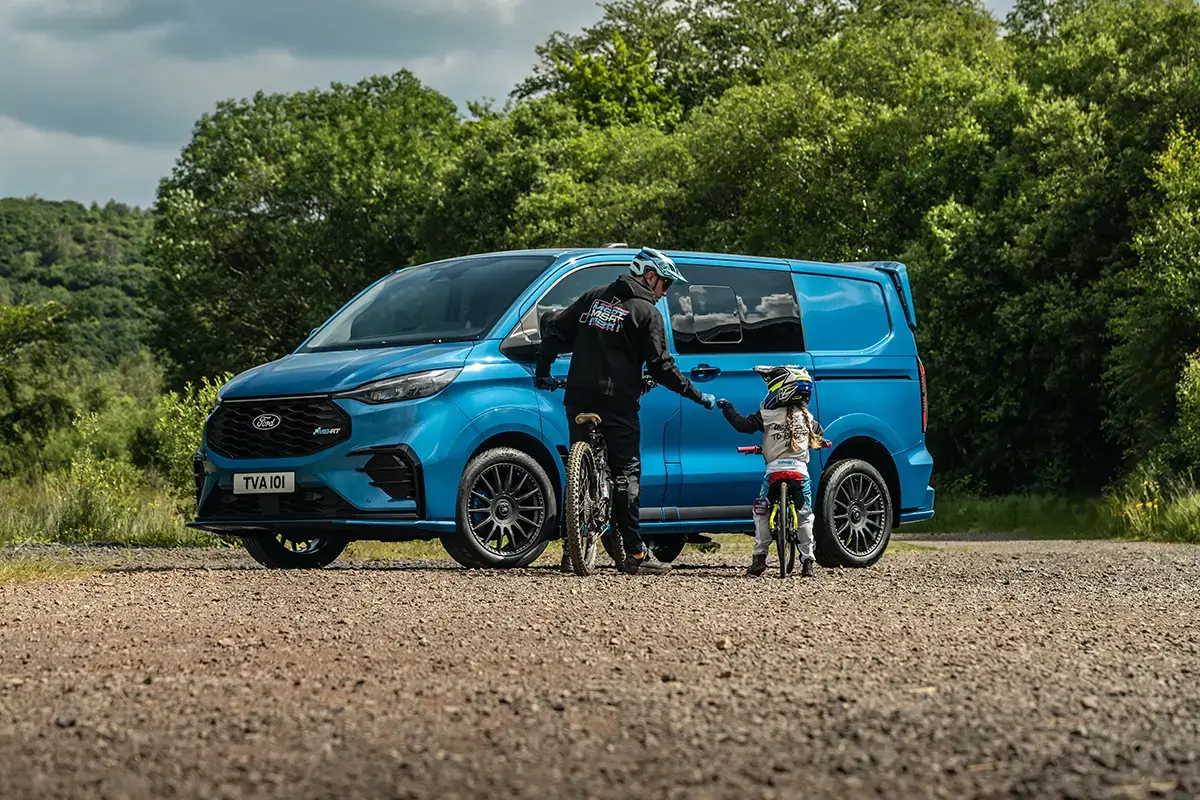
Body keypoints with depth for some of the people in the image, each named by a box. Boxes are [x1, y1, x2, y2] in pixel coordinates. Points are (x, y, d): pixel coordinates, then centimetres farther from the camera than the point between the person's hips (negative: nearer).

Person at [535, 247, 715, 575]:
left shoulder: (596, 297, 14)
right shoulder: (645, 312, -4)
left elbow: (556, 329, 12)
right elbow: (660, 366, -7)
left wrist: (542, 370, 21)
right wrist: (697, 396, 0)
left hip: (579, 399, 6)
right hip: (617, 404, -6)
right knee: (626, 475, -2)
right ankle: (636, 554, -3)